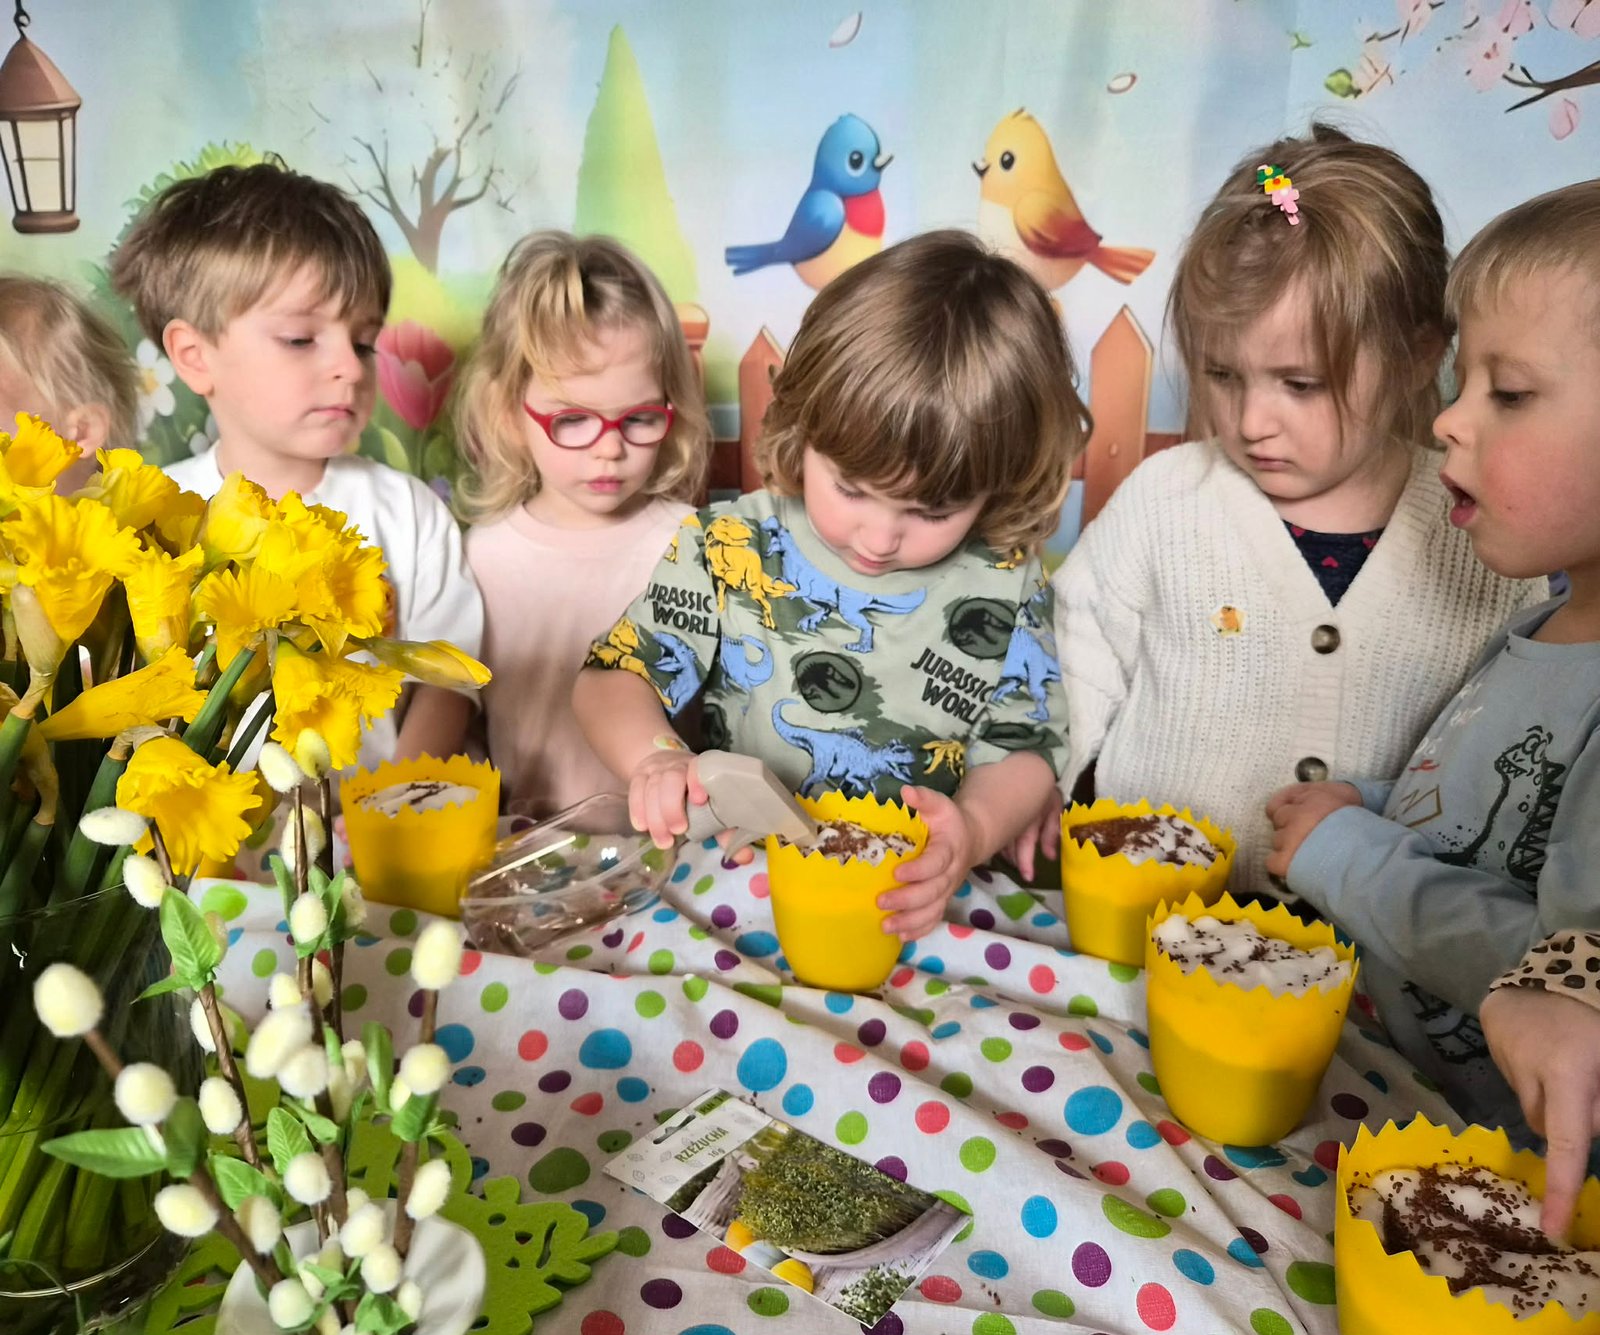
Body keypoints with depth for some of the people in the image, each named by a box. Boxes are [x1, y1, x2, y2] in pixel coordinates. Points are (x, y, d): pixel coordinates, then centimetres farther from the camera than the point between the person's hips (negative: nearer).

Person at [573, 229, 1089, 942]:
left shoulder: (1008, 585, -2)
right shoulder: (729, 549, -5)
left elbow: (1021, 749, 3)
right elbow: (612, 678, 0)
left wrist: (974, 829, -18)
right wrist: (653, 757, -22)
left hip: (921, 906, 0)